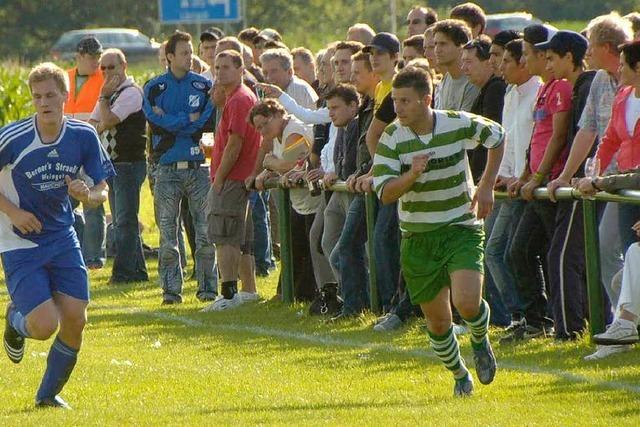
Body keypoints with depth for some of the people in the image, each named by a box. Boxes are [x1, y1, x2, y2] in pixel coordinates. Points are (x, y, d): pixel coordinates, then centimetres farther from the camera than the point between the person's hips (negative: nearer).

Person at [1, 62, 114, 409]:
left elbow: (102, 189, 2)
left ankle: (49, 394, 20)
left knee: (76, 320, -4)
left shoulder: (83, 136, -6)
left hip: (62, 240, 4)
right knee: (45, 325, -16)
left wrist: (88, 195, -21)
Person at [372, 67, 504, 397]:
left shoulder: (458, 124, -10)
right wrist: (411, 174, -35)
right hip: (418, 237, 2)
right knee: (437, 321, 6)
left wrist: (486, 187, 4)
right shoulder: (392, 139, -10)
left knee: (466, 302, -22)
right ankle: (459, 376, 32)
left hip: (461, 229, -2)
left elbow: (496, 136, 10)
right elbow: (384, 192, -16)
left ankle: (480, 342, 12)